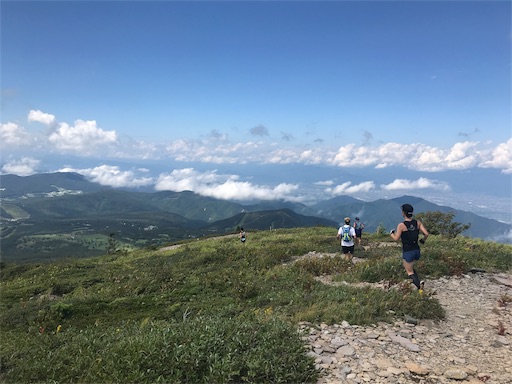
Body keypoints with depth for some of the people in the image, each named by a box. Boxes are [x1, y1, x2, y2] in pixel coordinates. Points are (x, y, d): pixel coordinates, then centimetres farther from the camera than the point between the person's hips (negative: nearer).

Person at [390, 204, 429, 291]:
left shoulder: (401, 225, -14)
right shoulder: (417, 222, 0)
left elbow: (396, 239, -13)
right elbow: (426, 234, -3)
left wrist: (391, 233, 6)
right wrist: (423, 240, 17)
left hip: (407, 252, -5)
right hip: (417, 250, 6)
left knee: (410, 272, 6)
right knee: (410, 267, 28)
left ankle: (419, 285, -18)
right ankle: (419, 281, 8)